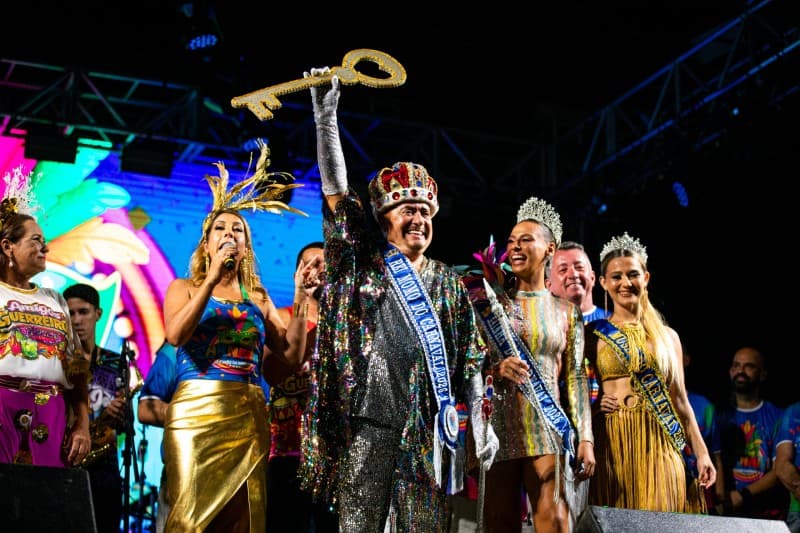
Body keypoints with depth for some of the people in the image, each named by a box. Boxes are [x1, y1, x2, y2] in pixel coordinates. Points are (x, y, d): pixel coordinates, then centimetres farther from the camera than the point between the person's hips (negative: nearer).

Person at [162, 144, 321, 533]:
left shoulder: (257, 297, 17)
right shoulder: (185, 287, 10)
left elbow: (293, 354, 10)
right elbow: (175, 335, -11)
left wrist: (301, 301, 1)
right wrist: (212, 279, -11)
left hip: (249, 414, 3)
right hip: (198, 410, -3)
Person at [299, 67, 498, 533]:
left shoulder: (449, 282, 14)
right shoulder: (363, 263, 7)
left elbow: (470, 359, 14)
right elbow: (336, 191, -3)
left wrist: (479, 419, 4)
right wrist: (326, 118, -11)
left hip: (427, 431, 3)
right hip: (366, 427, -2)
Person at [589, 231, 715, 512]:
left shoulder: (667, 336, 12)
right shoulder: (594, 335, 6)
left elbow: (679, 398, 12)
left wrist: (701, 452, 7)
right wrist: (594, 402, -12)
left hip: (659, 445, 1)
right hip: (611, 443, -1)